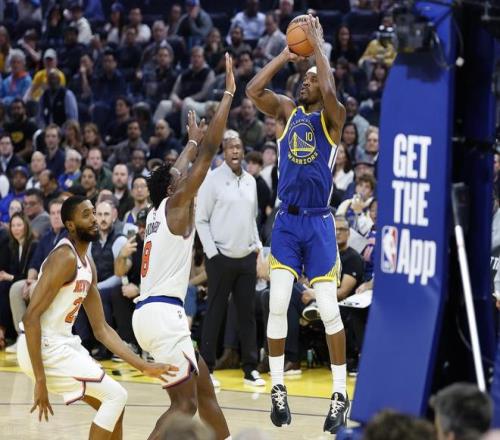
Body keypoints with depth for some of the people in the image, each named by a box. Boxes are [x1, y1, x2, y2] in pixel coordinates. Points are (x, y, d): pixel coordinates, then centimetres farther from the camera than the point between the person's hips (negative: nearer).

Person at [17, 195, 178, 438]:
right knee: (115, 396, -8)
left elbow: (101, 329, 15)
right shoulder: (65, 258, -17)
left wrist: (143, 366, 8)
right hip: (45, 346, -9)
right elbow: (31, 317, -24)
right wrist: (40, 380, -26)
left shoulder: (88, 265, 12)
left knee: (112, 400, 15)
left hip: (62, 343, 9)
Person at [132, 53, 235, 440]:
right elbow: (210, 150, -7)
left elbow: (175, 172, 40)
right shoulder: (176, 204, -3)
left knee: (204, 386, 16)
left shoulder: (159, 211, 18)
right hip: (162, 312, -10)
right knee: (185, 402, -11)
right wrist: (229, 93, -3)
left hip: (151, 311, 10)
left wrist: (192, 141, 54)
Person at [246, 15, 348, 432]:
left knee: (329, 310, -3)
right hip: (286, 221, 3)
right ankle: (278, 388, 6)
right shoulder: (287, 112, 9)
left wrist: (318, 45, -16)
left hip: (318, 222, -3)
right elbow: (253, 90, -6)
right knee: (277, 305, -4)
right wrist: (286, 55, -4)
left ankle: (340, 394, 5)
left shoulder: (332, 118, -2)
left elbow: (330, 92, -25)